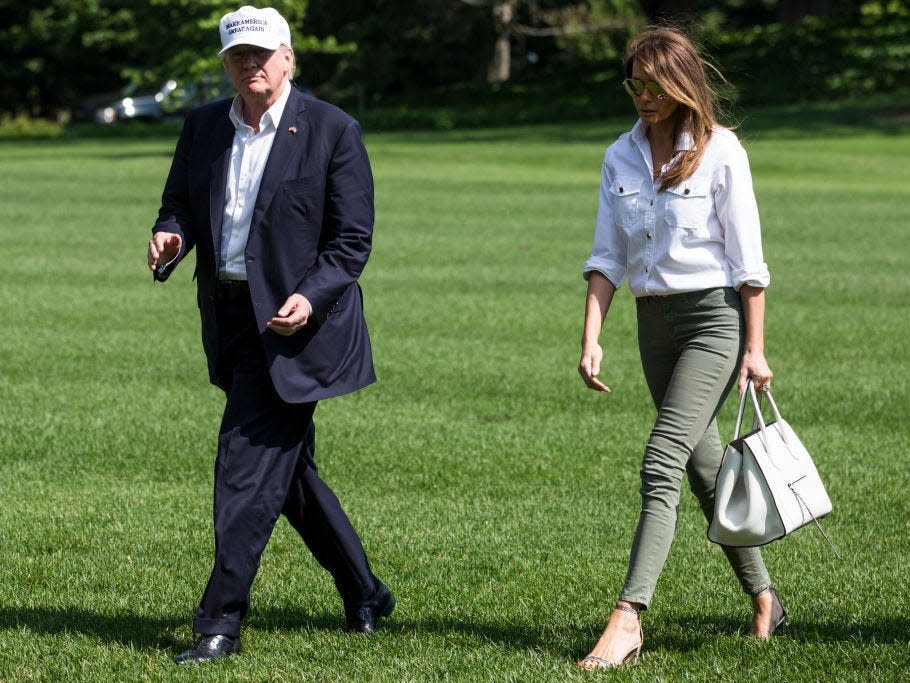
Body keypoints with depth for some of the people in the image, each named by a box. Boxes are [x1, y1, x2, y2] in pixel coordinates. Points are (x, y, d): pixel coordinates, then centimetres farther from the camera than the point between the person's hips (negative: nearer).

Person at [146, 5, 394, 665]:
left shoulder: (333, 131, -7)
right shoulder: (203, 126, 9)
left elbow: (353, 239, -7)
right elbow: (179, 205, 14)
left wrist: (311, 296, -23)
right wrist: (170, 237, -10)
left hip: (294, 319, -7)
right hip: (230, 319, 7)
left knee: (248, 463, -11)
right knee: (286, 464, 15)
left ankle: (222, 623, -7)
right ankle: (363, 593, 31)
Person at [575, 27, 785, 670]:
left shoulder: (720, 152, -8)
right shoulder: (622, 156, 7)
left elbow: (748, 261, -7)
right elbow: (607, 256, 6)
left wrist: (754, 349, -9)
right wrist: (591, 339, -5)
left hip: (714, 316, -6)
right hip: (654, 321, 6)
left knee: (663, 465, -17)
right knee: (704, 463, 13)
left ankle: (628, 619, -24)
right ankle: (764, 599, 28)